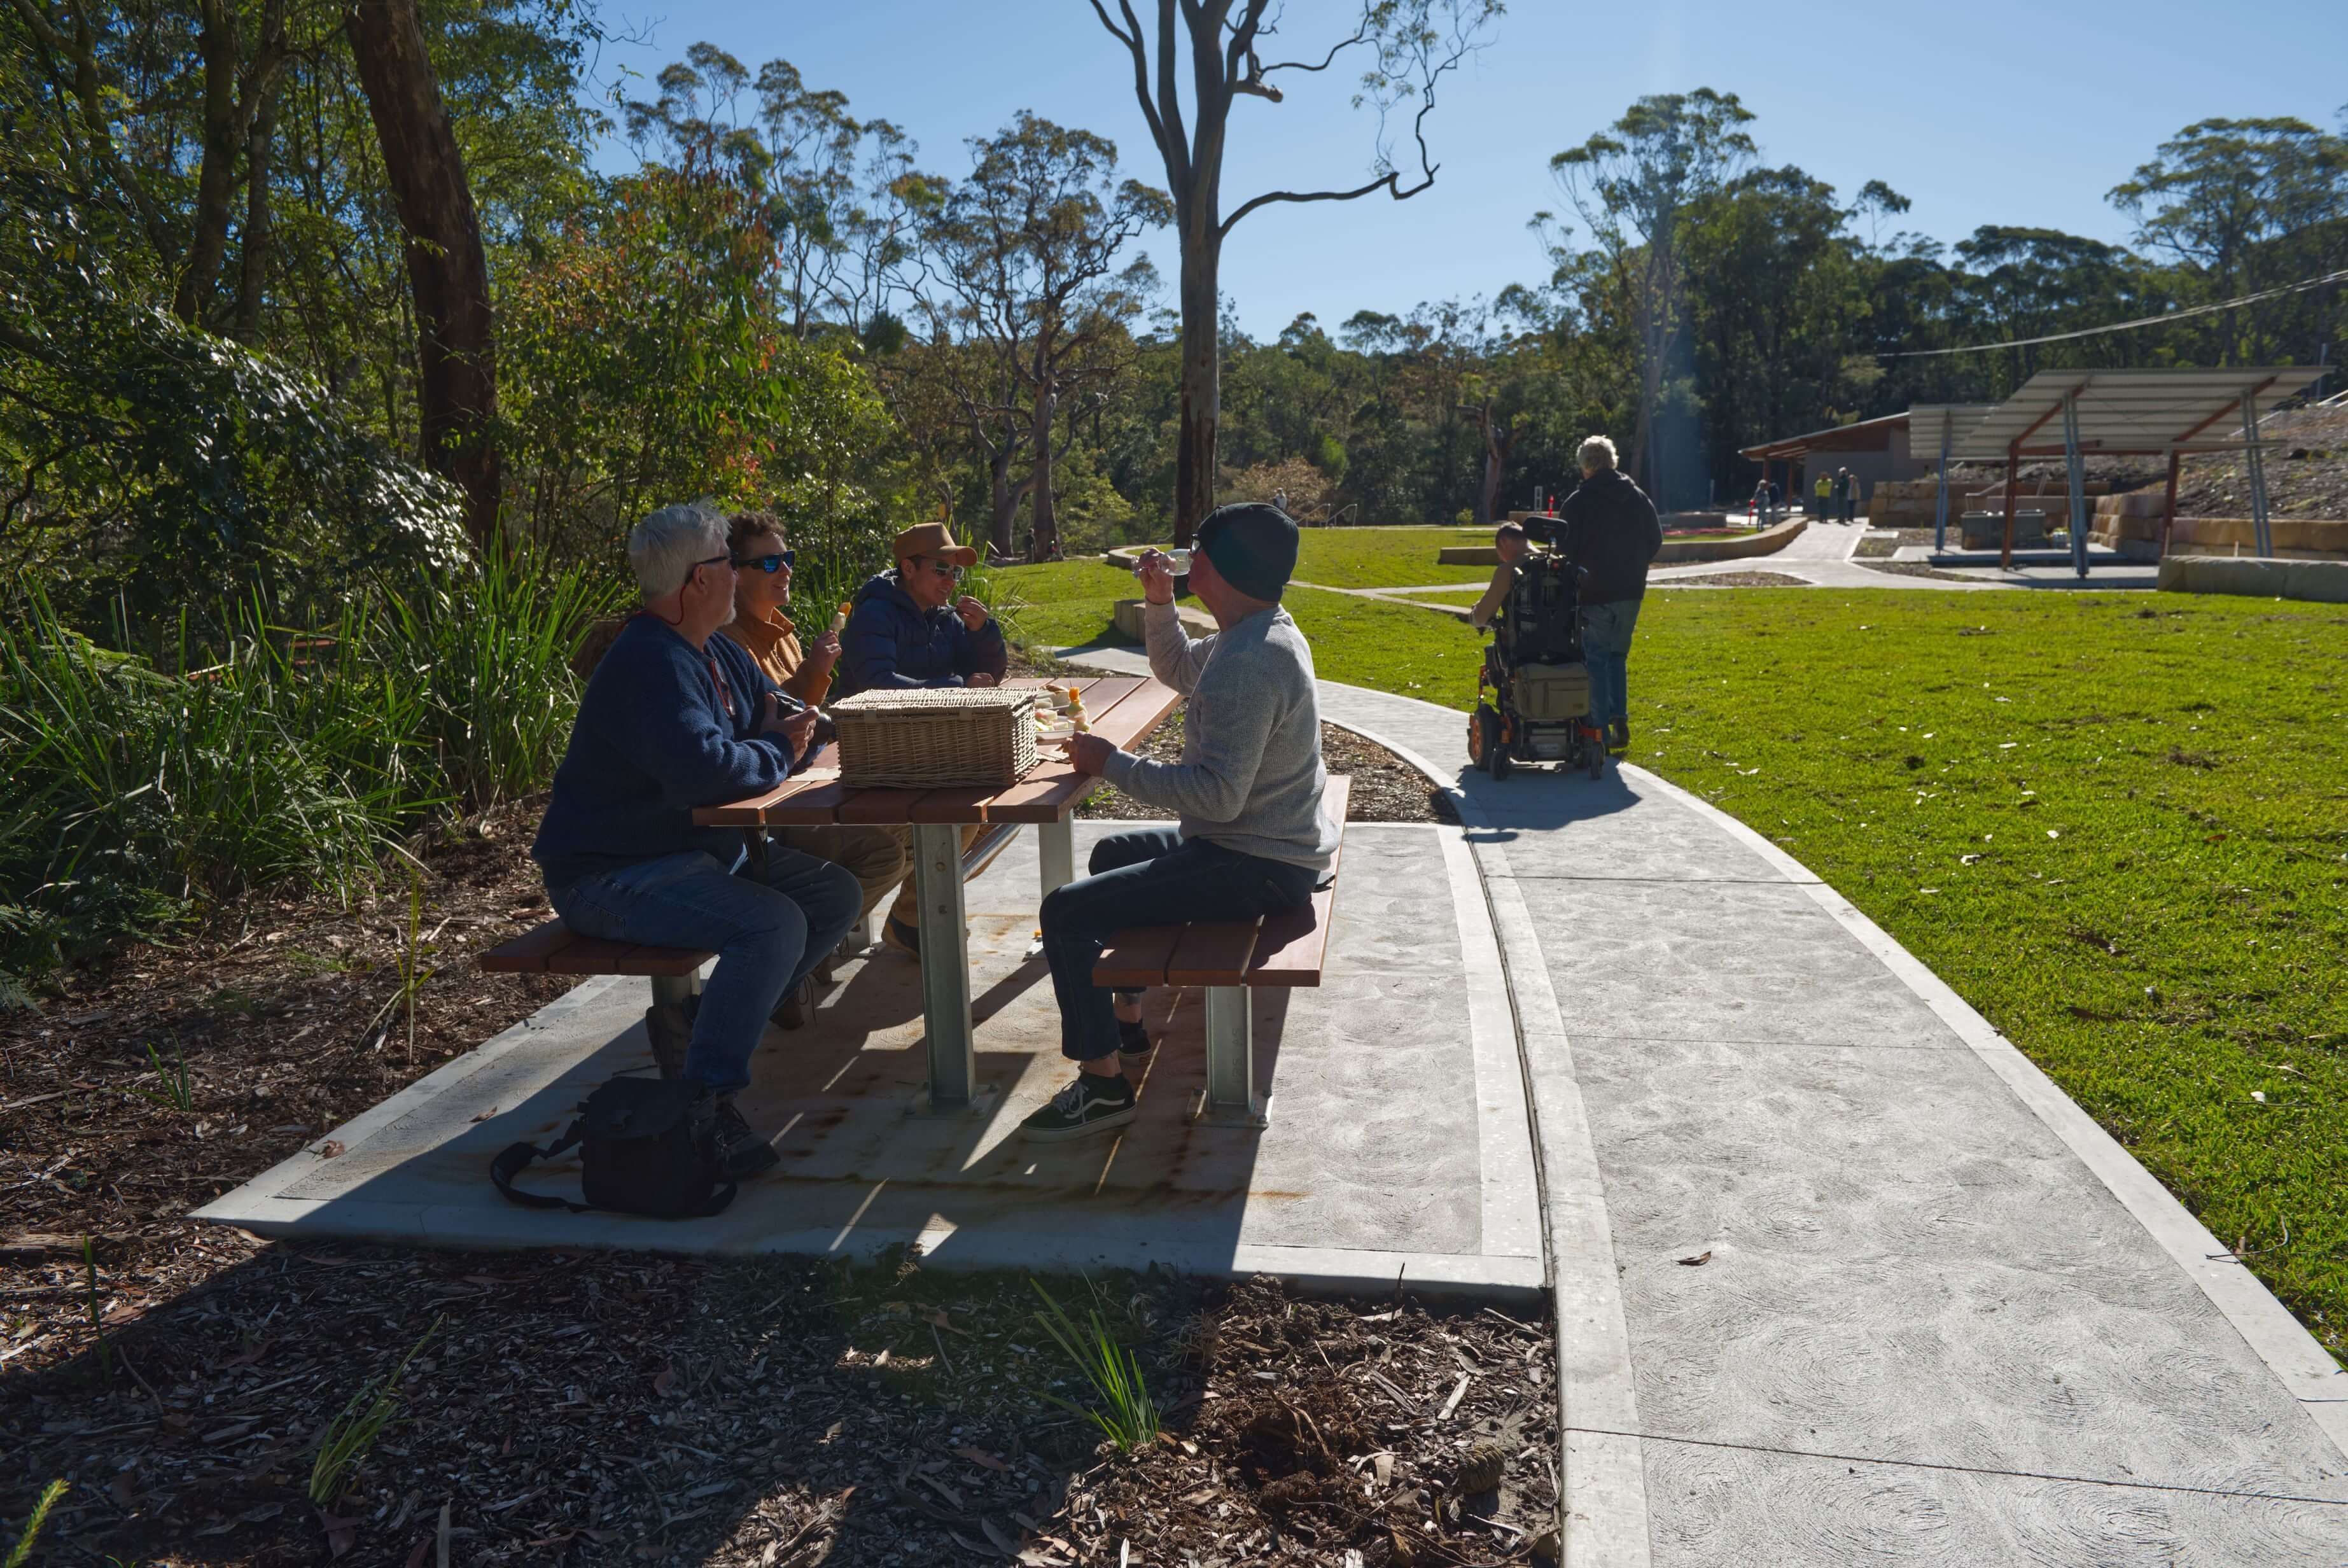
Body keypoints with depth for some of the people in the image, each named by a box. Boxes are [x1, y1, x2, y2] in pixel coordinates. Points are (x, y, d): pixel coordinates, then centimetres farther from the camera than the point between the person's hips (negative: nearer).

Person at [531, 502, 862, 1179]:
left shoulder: (720, 655, 11)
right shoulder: (649, 662, -21)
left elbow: (787, 719, 20)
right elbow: (701, 767, -36)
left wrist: (792, 725, -6)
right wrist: (776, 753, -16)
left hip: (704, 852, 10)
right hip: (610, 875, -10)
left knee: (833, 894, 4)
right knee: (773, 925, -29)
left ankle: (697, 1021, 5)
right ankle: (704, 1102, -22)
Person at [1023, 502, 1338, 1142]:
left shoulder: (1247, 663, -27)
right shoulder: (1261, 633, 7)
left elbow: (1218, 794, -32)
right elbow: (1179, 670, 25)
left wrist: (1112, 764, -22)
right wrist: (1159, 602, 8)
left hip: (1256, 869, -11)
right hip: (1267, 842, 11)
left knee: (1067, 911, -14)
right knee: (1112, 853, 30)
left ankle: (1104, 1084, -2)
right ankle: (1125, 1025, 36)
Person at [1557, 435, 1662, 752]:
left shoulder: (1579, 502, -9)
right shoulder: (1638, 497, 6)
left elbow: (1569, 549, -10)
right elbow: (1655, 539, 13)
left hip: (1594, 592, -5)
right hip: (1631, 591, 5)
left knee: (1596, 658, 2)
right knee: (1618, 655, 17)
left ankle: (1600, 730, 0)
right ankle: (1620, 720, 9)